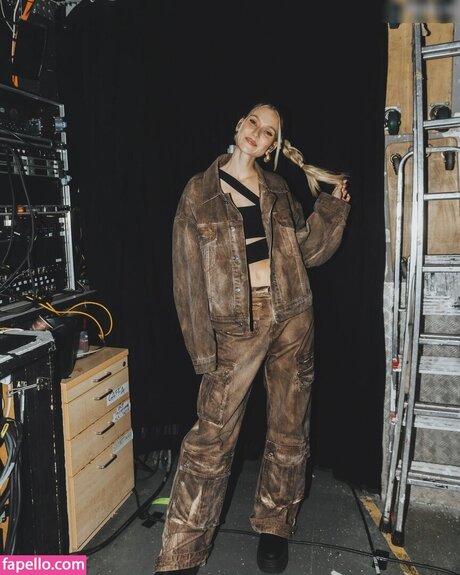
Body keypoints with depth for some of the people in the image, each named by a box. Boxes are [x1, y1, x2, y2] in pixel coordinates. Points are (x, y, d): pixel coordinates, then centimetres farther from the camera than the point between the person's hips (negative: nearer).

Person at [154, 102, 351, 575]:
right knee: (211, 439, -3)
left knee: (289, 432, 11)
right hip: (237, 326, -3)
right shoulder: (200, 192, 1)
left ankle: (274, 528, 33)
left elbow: (308, 251, 12)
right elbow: (188, 276, -3)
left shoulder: (278, 190, 11)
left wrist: (333, 203, 0)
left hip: (291, 319, 4)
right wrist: (202, 348, -7)